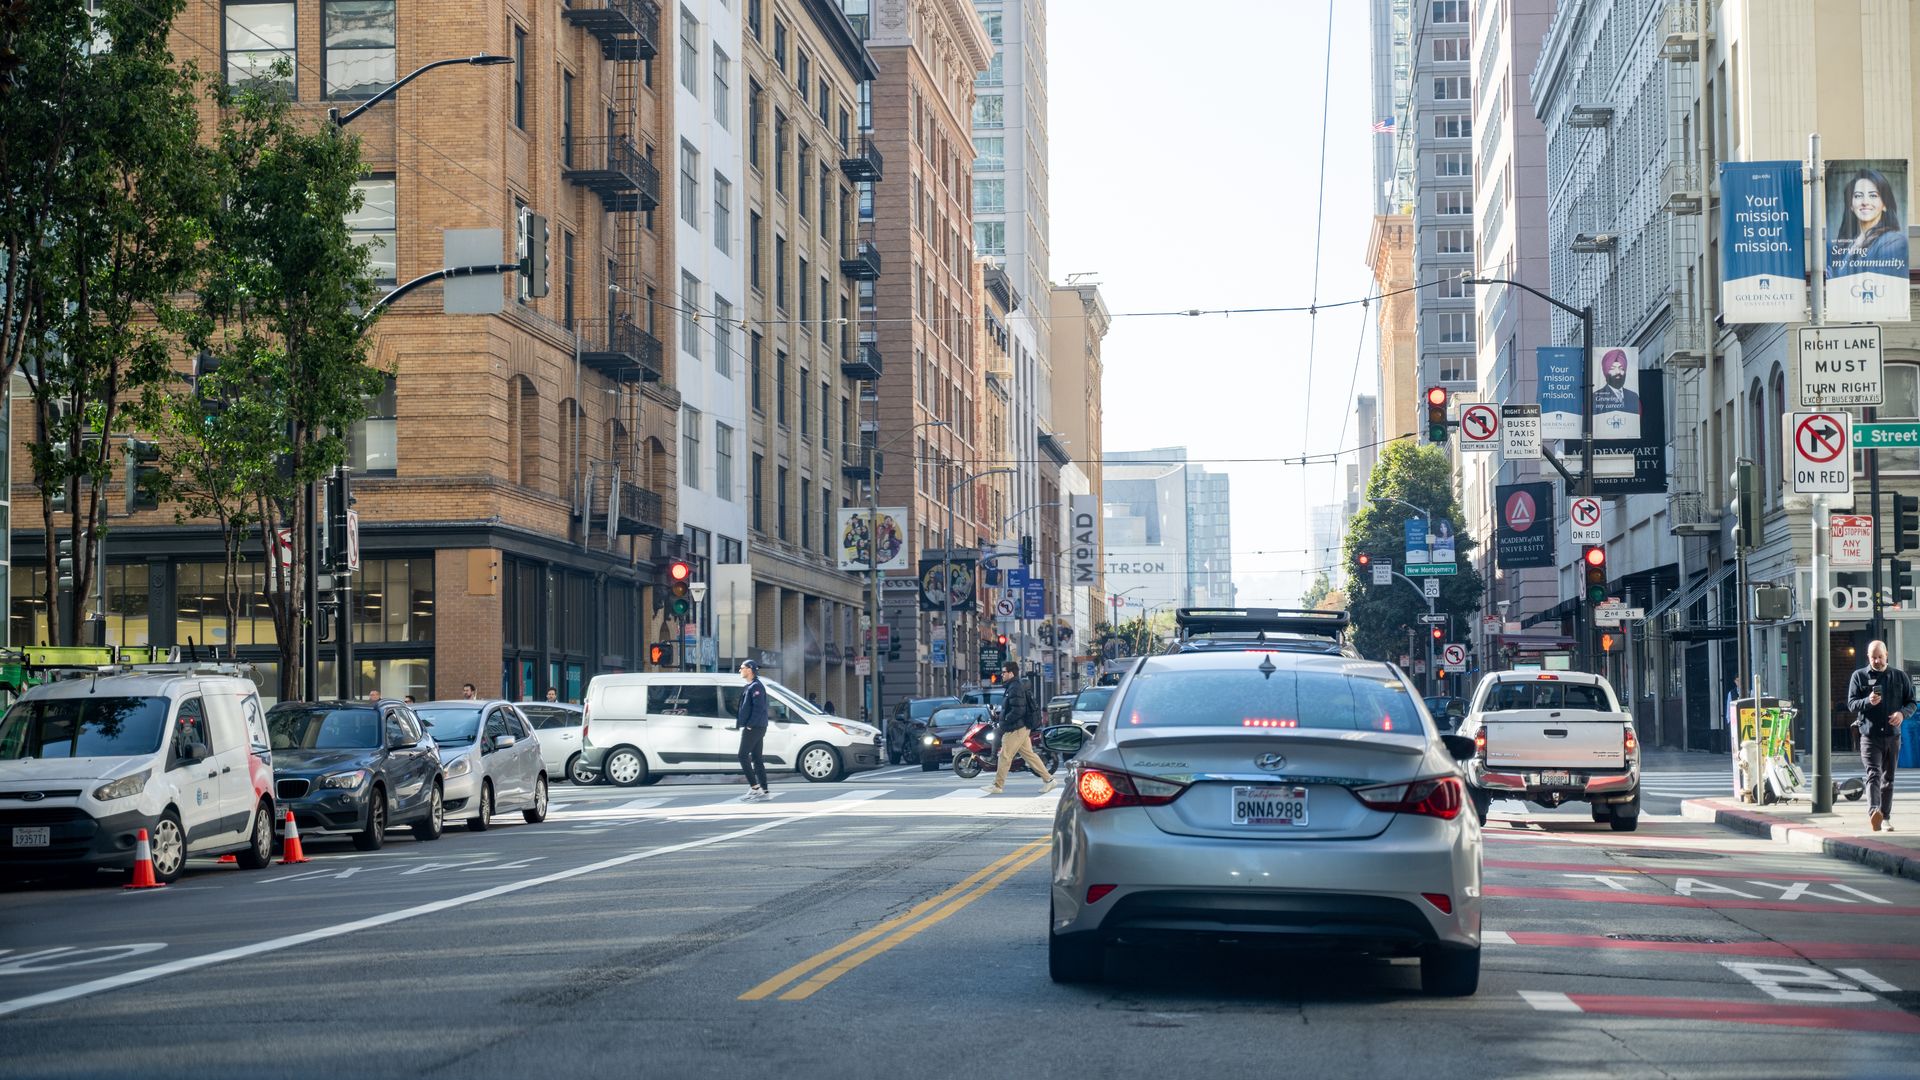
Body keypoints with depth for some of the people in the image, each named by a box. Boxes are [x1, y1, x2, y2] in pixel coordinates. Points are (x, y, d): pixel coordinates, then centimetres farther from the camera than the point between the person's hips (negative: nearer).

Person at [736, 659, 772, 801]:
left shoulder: (756, 686, -12)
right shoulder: (751, 686, 18)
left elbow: (759, 708, -20)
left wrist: (750, 725, -21)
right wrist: (739, 719, 15)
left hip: (753, 728, -10)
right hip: (757, 728, 10)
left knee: (743, 756, -9)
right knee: (757, 758, 9)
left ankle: (754, 787, -10)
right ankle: (764, 791, 8)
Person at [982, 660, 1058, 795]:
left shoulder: (1015, 688, -17)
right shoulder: (1018, 685, 16)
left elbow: (1018, 710, -25)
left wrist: (1005, 721, -17)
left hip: (1016, 729, -11)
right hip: (1023, 728, 11)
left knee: (1005, 756, -4)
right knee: (1028, 755, 11)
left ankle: (997, 786, 2)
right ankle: (1048, 779, 9)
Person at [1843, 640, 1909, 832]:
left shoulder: (1899, 676, 9)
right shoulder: (1859, 676, 4)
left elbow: (1911, 702, 11)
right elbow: (1851, 704, 0)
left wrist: (1902, 713, -11)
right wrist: (1868, 701, -20)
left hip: (1892, 735, 3)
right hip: (1870, 735, -3)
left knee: (1888, 778, 10)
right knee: (1873, 774, -18)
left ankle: (1885, 817, 17)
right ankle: (1873, 812, -35)